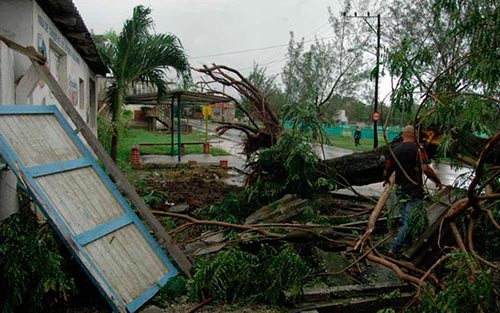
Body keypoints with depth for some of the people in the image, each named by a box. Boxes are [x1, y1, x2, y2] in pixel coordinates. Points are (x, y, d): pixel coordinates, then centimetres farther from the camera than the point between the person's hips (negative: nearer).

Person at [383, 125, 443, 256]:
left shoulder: (395, 150, 6)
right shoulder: (417, 149, -9)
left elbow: (387, 171, 9)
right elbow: (426, 169, -18)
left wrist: (386, 180, 30)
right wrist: (438, 181, -3)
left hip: (400, 190, 6)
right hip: (414, 191, -6)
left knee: (405, 221, 17)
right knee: (410, 222, -4)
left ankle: (407, 246, 26)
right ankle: (394, 249, -9)